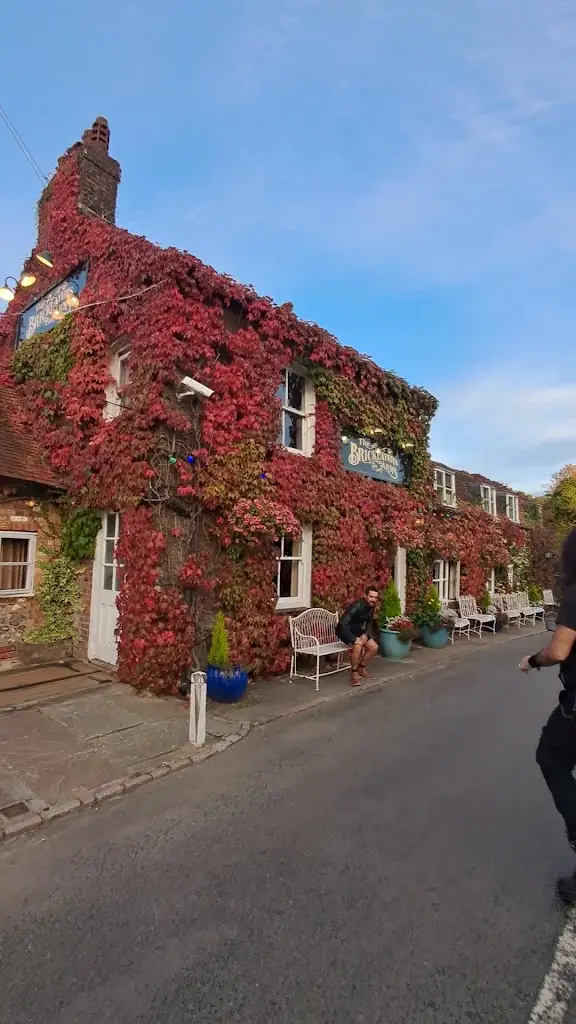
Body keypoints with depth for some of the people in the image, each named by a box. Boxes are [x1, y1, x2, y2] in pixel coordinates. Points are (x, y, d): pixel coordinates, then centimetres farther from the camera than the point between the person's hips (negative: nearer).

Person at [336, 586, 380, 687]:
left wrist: (365, 635, -12)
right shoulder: (357, 606, -30)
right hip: (345, 631, -8)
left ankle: (361, 668, 16)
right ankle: (354, 673, -16)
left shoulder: (372, 607, -6)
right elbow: (342, 623, -36)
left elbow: (370, 623, 7)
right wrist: (354, 639, -36)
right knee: (358, 645, -33)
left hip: (358, 631, 8)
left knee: (374, 647, -4)